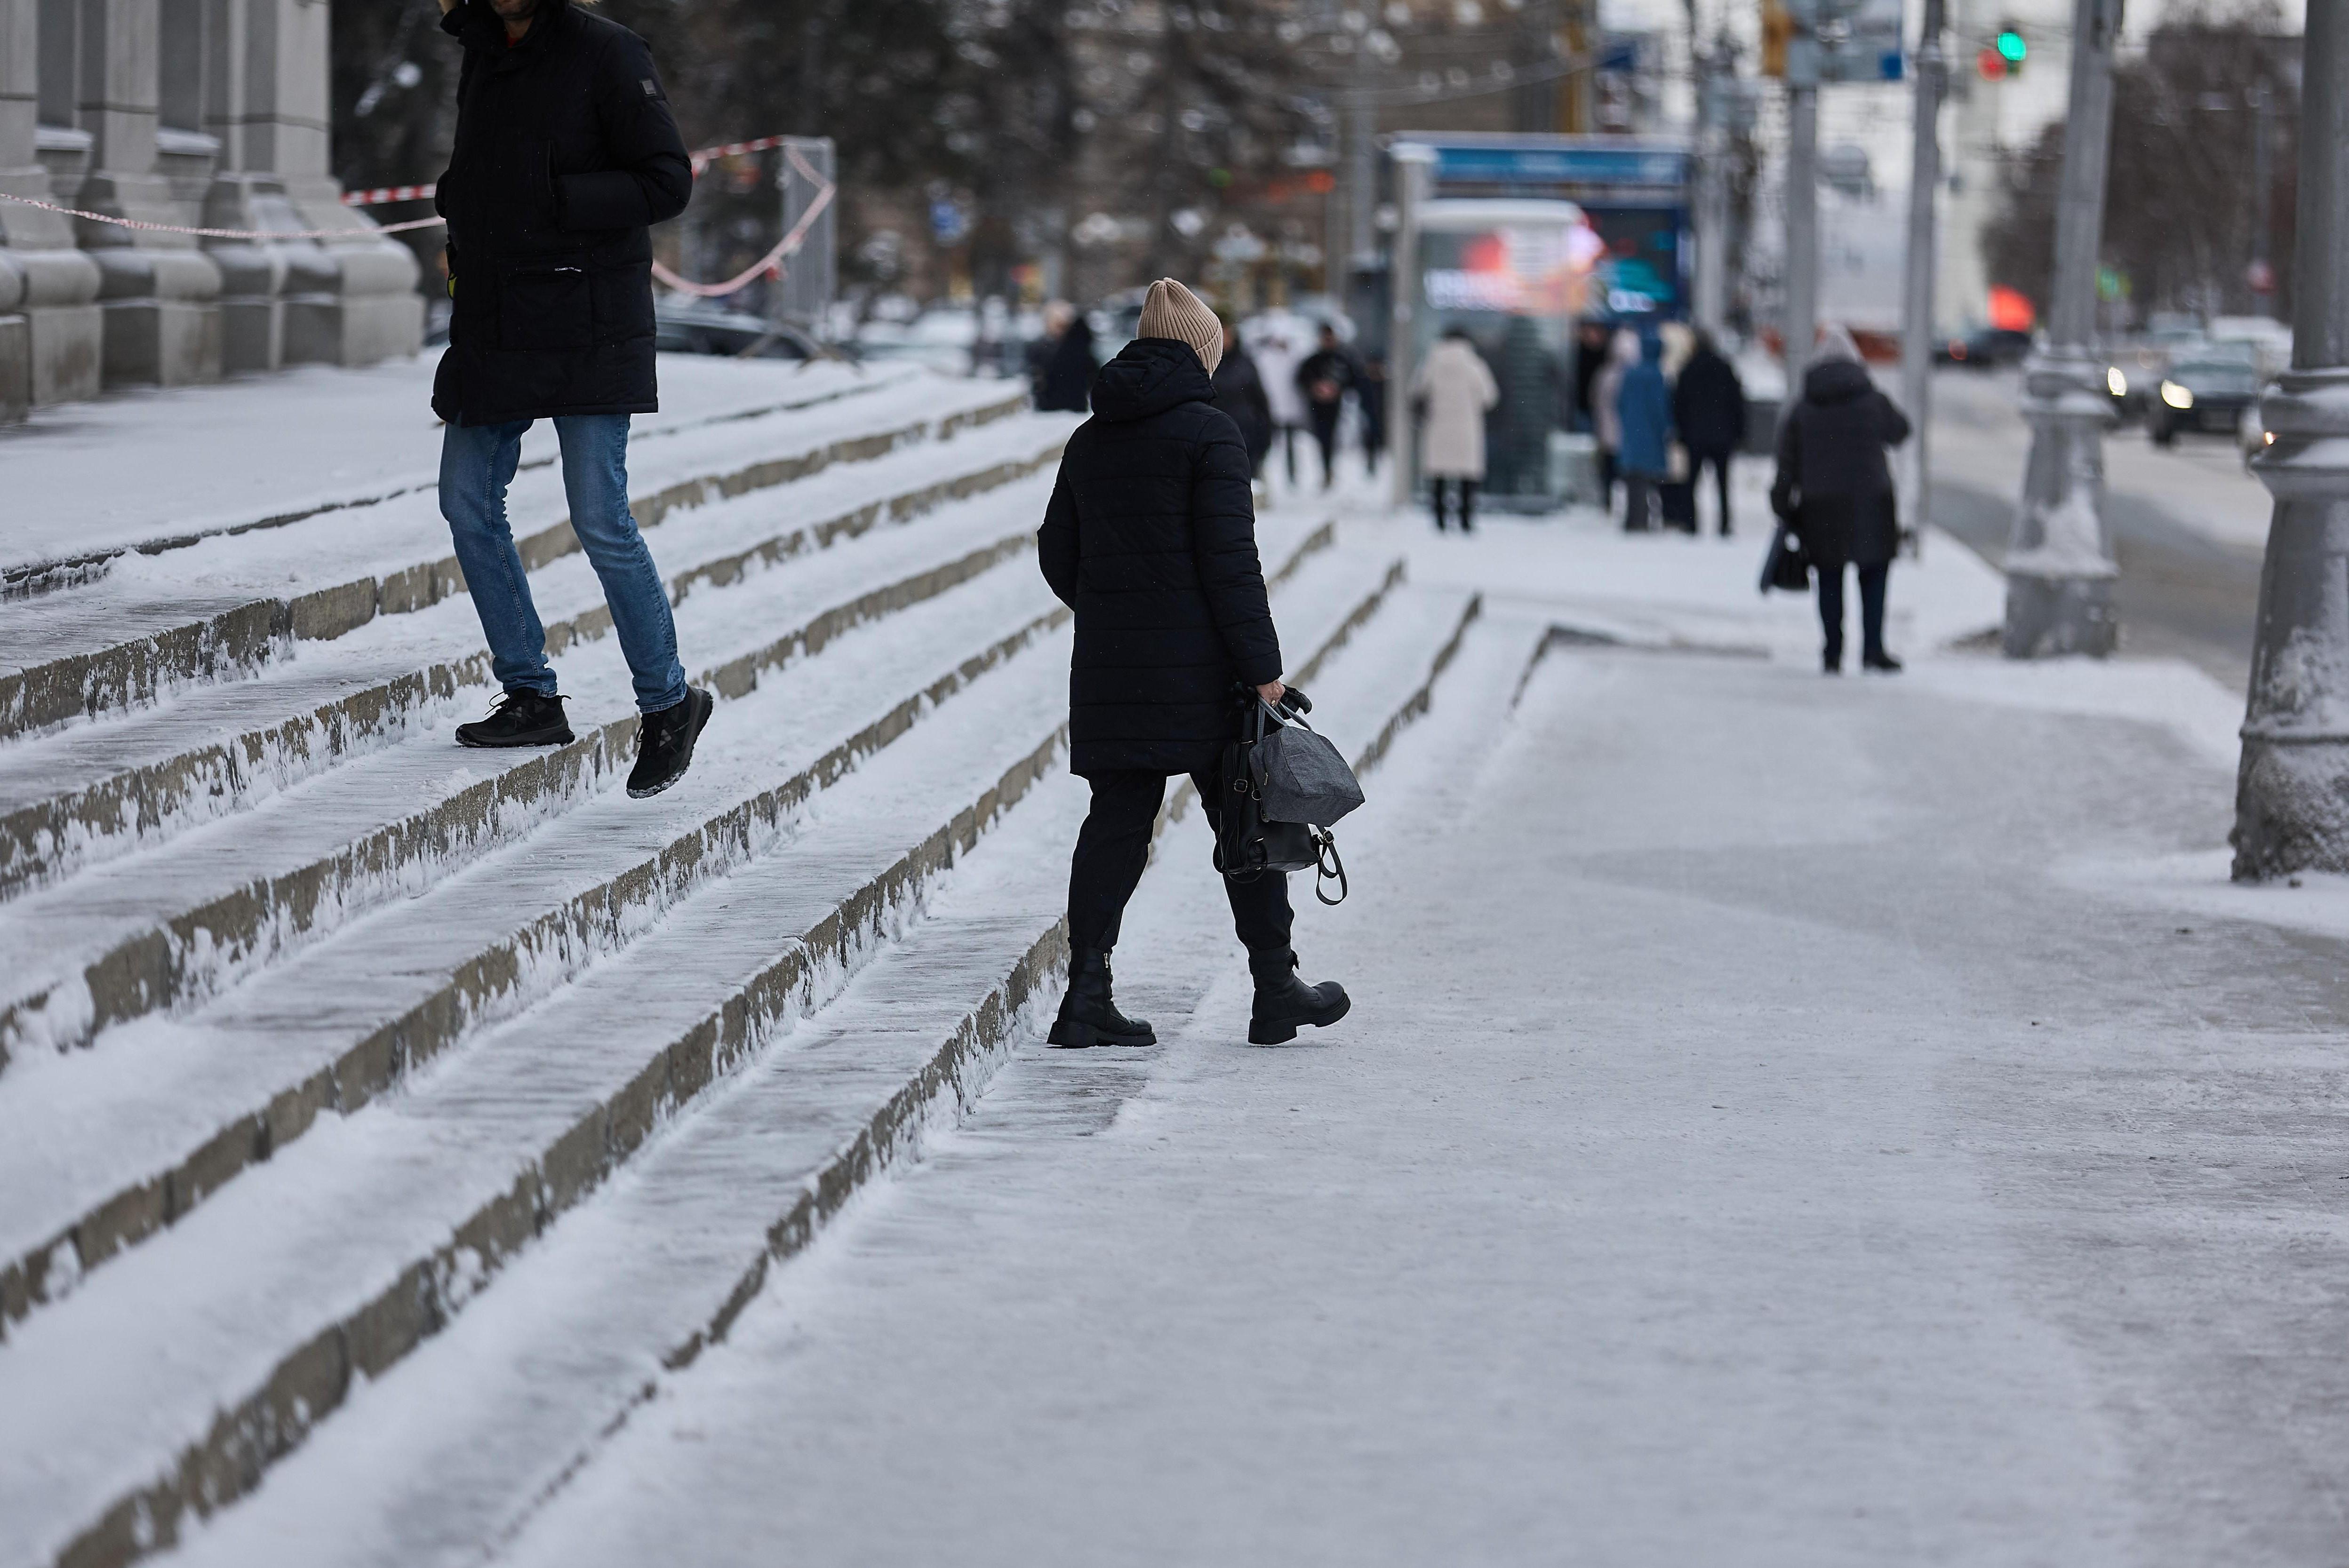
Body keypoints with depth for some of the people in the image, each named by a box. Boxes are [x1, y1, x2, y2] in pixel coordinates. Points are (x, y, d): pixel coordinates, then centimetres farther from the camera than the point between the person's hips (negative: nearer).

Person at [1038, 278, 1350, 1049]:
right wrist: (1263, 665, -13)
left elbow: (1057, 555, 15)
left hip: (1110, 667, 5)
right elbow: (1230, 558, -15)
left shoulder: (1089, 440, 10)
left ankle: (1087, 995, -3)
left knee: (1117, 819, 6)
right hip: (1198, 668, -5)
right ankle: (1276, 991, 13)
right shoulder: (1207, 431, -9)